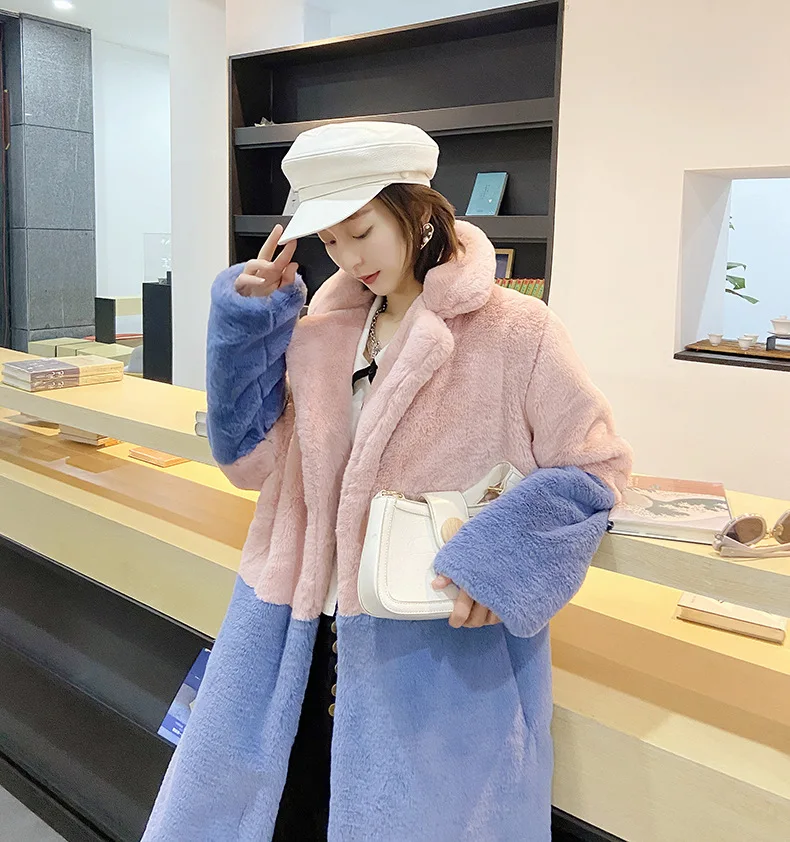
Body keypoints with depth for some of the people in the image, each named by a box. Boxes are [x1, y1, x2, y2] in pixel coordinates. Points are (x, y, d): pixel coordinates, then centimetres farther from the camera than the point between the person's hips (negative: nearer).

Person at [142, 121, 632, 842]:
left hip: (444, 644, -4)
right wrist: (249, 319, -5)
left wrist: (499, 561, -19)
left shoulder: (514, 331, -10)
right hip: (304, 639, 5)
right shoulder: (320, 330, 4)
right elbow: (254, 459, 3)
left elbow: (596, 463, -6)